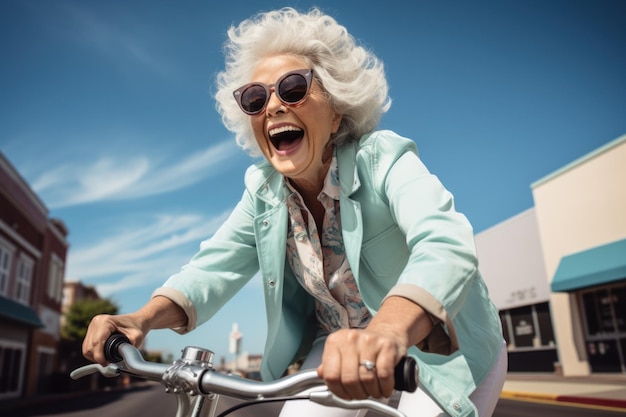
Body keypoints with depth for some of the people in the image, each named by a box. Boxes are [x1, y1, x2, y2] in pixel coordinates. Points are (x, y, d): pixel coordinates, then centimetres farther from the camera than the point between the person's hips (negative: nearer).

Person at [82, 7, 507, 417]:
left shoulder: (384, 158, -24)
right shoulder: (264, 191, -7)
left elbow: (445, 244, -40)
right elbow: (216, 265, -11)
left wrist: (388, 330, -60)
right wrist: (143, 318, -29)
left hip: (442, 350, -3)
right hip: (340, 350, 4)